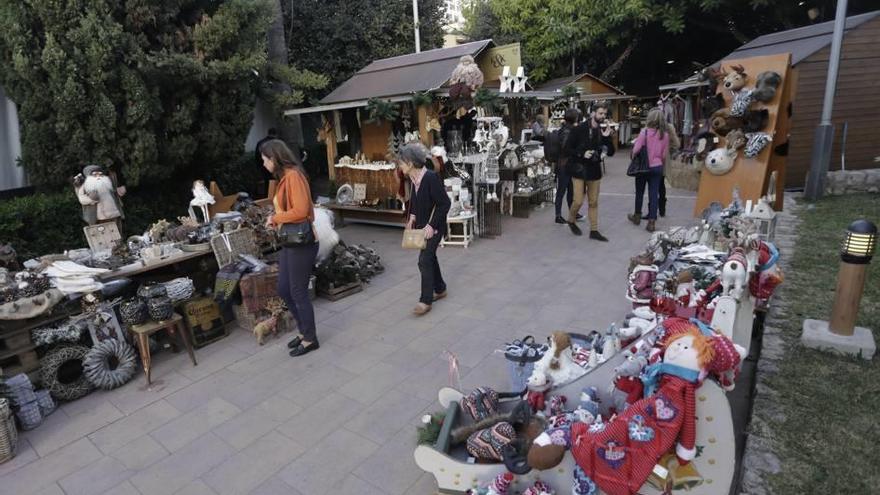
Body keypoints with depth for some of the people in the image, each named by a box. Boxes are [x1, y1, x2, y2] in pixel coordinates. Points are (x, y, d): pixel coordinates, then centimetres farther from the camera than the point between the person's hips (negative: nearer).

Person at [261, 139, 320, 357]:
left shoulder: (293, 176, -17)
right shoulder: (284, 177, 13)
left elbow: (301, 211, -25)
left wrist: (275, 218, -12)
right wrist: (276, 218, -2)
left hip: (302, 243, -10)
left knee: (298, 292, 2)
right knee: (283, 289, 17)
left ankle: (310, 339, 18)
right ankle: (303, 329, 33)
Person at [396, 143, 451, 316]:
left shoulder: (431, 178, -24)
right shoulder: (413, 178, 0)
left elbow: (445, 203, -22)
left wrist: (432, 225, -23)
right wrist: (413, 216, 2)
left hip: (434, 226, -8)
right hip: (421, 225, 8)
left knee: (424, 260, -8)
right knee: (430, 256, 17)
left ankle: (426, 300, 4)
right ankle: (440, 289, 35)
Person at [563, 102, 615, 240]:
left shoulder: (604, 130, 5)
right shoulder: (579, 129, -9)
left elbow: (611, 152, 2)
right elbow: (566, 150, -9)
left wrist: (607, 137, -12)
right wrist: (582, 154, -20)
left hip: (595, 170, 4)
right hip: (579, 170, -4)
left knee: (593, 202, 8)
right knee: (578, 201, -5)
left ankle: (594, 231, 16)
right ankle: (571, 221, 24)